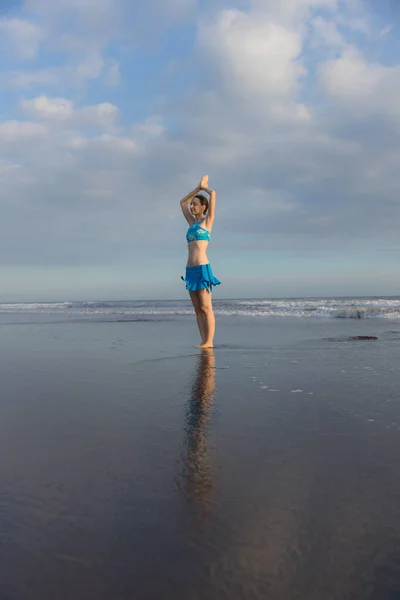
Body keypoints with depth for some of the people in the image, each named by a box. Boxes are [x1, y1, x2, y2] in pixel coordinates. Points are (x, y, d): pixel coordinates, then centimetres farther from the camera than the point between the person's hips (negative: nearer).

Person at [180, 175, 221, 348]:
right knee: (198, 309, 5)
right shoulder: (193, 223, 19)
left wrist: (204, 187, 14)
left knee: (206, 308, -6)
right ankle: (204, 340, 7)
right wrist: (198, 188, 28)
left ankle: (209, 341, -5)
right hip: (190, 269, 7)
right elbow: (182, 202, 32)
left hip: (202, 268, -7)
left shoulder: (207, 221, 2)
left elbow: (213, 194, -6)